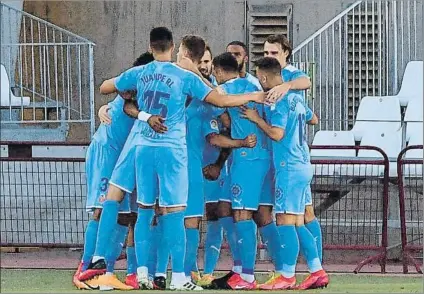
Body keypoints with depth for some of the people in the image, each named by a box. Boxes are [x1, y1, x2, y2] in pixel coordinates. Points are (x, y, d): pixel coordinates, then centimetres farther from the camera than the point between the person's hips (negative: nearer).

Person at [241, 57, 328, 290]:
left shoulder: (280, 101, -13)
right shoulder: (295, 98, 15)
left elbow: (276, 134, -19)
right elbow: (313, 119, 31)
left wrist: (257, 119, -8)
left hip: (289, 166, -9)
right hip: (302, 165, 9)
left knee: (286, 221, -8)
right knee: (297, 223, 10)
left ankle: (287, 277, -8)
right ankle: (317, 272, 8)